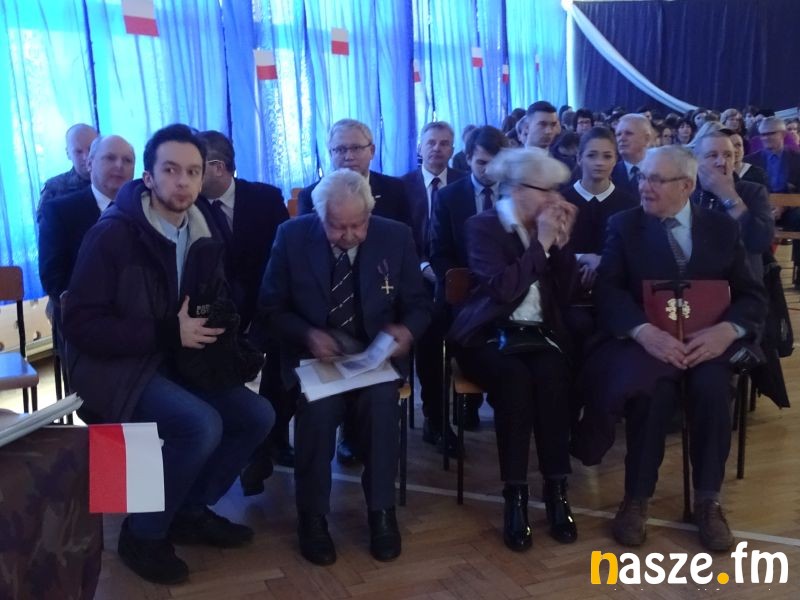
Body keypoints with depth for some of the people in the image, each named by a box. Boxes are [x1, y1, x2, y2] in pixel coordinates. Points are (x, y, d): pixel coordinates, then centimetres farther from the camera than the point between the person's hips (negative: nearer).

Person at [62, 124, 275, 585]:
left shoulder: (201, 235, 5)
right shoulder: (112, 234, -16)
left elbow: (215, 304, 17)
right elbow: (80, 325, -18)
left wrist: (214, 323, -8)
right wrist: (168, 333, -23)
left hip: (174, 363, 7)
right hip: (115, 367, -7)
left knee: (257, 415, -7)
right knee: (202, 426, -29)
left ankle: (190, 511, 12)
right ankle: (142, 533, -5)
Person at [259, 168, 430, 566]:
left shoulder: (396, 237, -1)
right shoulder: (292, 236, -4)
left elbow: (419, 306, 6)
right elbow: (272, 308, 1)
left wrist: (407, 330, -18)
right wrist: (308, 334, -19)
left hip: (376, 352, 1)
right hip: (313, 351, -1)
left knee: (381, 399, -32)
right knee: (319, 405, -32)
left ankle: (381, 510, -10)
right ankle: (313, 514, -10)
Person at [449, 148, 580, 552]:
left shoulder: (546, 227, 11)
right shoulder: (483, 226, -4)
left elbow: (566, 295, 7)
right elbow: (503, 289, -20)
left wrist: (561, 242, -2)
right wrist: (542, 243, -15)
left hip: (538, 333, 4)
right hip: (490, 334, -4)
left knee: (552, 376, -31)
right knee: (514, 379, -35)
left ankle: (557, 490, -23)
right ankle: (515, 496, -26)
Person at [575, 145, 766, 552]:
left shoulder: (723, 227, 9)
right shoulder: (624, 225, 5)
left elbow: (752, 295, 4)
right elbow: (607, 292, -7)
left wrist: (727, 330, -19)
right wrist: (644, 331, -26)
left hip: (707, 342, 2)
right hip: (646, 342, -1)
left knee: (712, 386, -30)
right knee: (652, 389, -32)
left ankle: (708, 500, -11)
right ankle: (637, 498, -14)